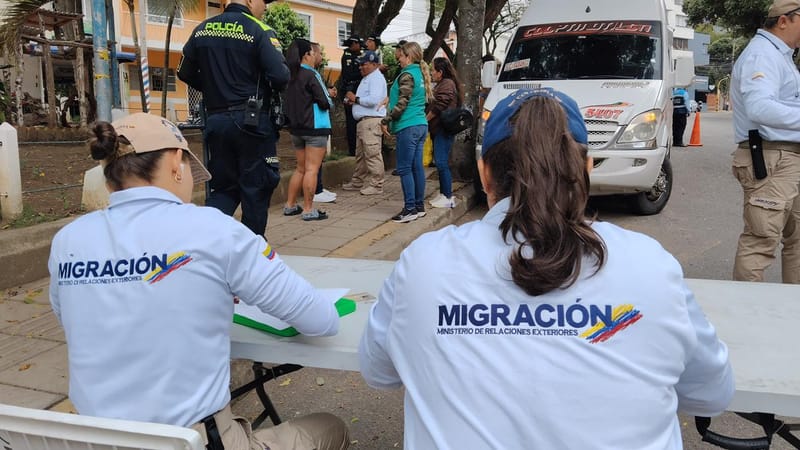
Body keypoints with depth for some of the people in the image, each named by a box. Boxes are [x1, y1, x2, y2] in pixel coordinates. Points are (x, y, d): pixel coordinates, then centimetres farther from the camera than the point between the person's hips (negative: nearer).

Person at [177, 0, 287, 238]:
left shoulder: (202, 29, 7)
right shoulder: (259, 31, -10)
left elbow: (185, 73, 12)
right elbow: (280, 76, -17)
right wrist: (265, 90, 5)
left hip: (216, 119, 5)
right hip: (251, 120, -5)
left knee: (223, 188, 14)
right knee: (256, 188, 7)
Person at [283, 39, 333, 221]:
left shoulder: (290, 76, 9)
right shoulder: (311, 74, -12)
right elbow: (325, 102, -13)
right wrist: (327, 102, 7)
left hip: (296, 127, 8)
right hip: (315, 127, -8)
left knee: (300, 168, 17)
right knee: (311, 169, -5)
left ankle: (290, 205, 20)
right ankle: (308, 210, -3)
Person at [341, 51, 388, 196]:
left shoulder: (376, 78, -10)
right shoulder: (367, 78, 22)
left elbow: (373, 100, -23)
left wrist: (356, 99, -10)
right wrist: (353, 99, 9)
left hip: (372, 121, -11)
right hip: (363, 121, 11)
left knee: (372, 154, -9)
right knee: (360, 154, 16)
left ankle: (376, 185, -5)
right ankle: (358, 182, 24)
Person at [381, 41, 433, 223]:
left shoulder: (407, 75, -11)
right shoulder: (421, 73, 16)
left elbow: (402, 103, -17)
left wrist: (386, 121, -10)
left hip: (408, 126, -9)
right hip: (421, 125, 9)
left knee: (405, 169, -6)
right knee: (417, 167, 11)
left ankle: (410, 209, -7)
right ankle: (419, 206, 15)